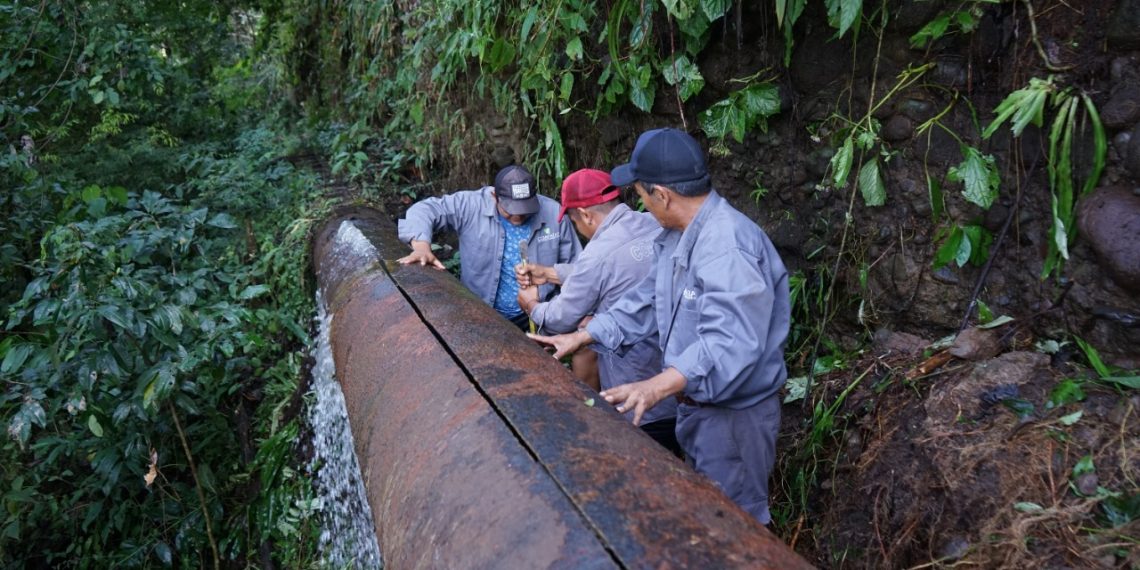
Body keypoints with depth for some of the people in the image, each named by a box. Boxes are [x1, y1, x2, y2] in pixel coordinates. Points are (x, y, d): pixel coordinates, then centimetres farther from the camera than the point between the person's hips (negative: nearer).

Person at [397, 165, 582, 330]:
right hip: (480, 315, 0)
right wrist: (422, 247, -29)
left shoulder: (553, 213, -8)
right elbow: (425, 210, -10)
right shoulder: (472, 206, -13)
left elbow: (575, 264, 1)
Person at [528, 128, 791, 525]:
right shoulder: (678, 236, 6)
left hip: (734, 413, -10)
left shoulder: (728, 247, -30)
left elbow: (729, 346, -38)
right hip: (696, 402, 10)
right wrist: (580, 338, 8)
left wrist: (658, 387, -47)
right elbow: (648, 301, 12)